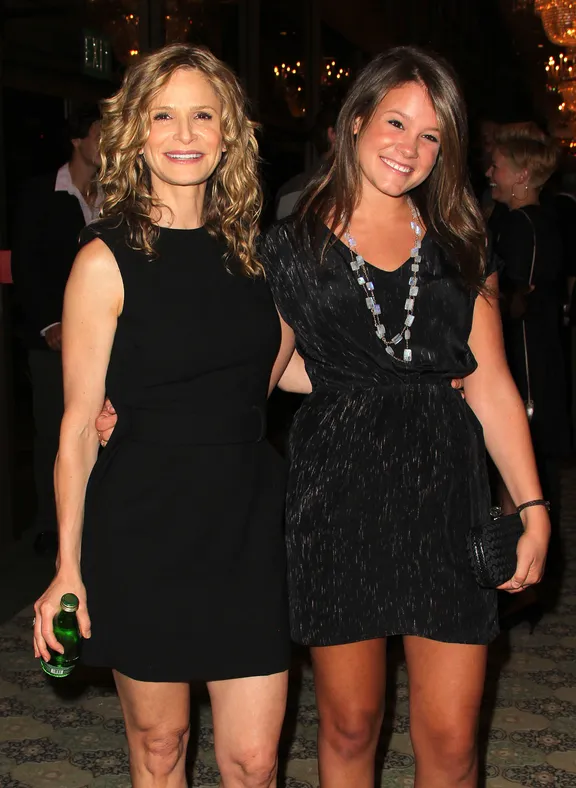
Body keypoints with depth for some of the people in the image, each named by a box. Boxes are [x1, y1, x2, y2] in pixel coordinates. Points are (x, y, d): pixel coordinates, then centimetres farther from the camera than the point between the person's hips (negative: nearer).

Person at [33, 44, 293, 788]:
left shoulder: (246, 248, 6)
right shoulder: (108, 260, -8)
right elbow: (78, 426, -6)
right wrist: (68, 566, -6)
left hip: (245, 524, 4)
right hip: (143, 531, -3)